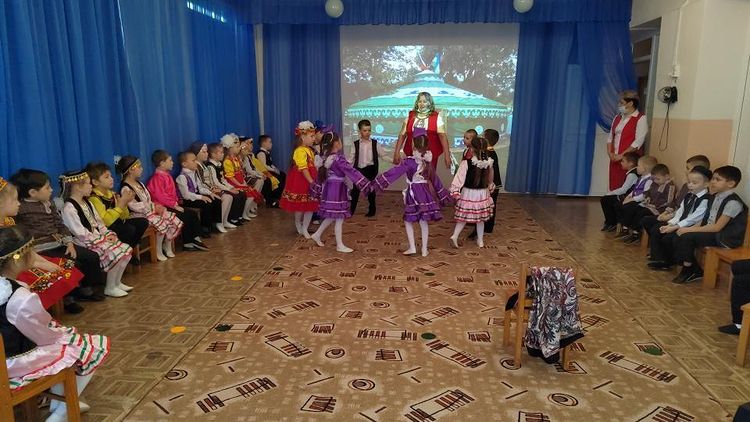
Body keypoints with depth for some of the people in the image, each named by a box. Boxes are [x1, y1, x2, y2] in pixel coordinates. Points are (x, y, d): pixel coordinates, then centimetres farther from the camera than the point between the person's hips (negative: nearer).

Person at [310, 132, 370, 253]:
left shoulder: (326, 157, 8)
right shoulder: (339, 158, -19)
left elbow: (321, 174, 16)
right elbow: (352, 172, -23)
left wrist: (318, 188, 25)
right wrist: (366, 184, -23)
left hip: (329, 189, 9)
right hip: (337, 190, -9)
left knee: (331, 216, 21)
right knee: (339, 218, 0)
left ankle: (317, 234, 28)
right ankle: (340, 245, 8)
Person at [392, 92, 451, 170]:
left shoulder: (436, 117, 1)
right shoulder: (411, 116, 9)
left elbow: (442, 135, -6)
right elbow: (402, 135, 7)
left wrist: (447, 154, -14)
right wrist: (397, 152, 0)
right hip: (412, 155, 2)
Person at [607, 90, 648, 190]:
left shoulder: (641, 119, -7)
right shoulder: (617, 117, 14)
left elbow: (638, 142, -14)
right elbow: (610, 137, 15)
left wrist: (622, 155, -16)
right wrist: (610, 153, -1)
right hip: (614, 159, 6)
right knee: (614, 186, 5)